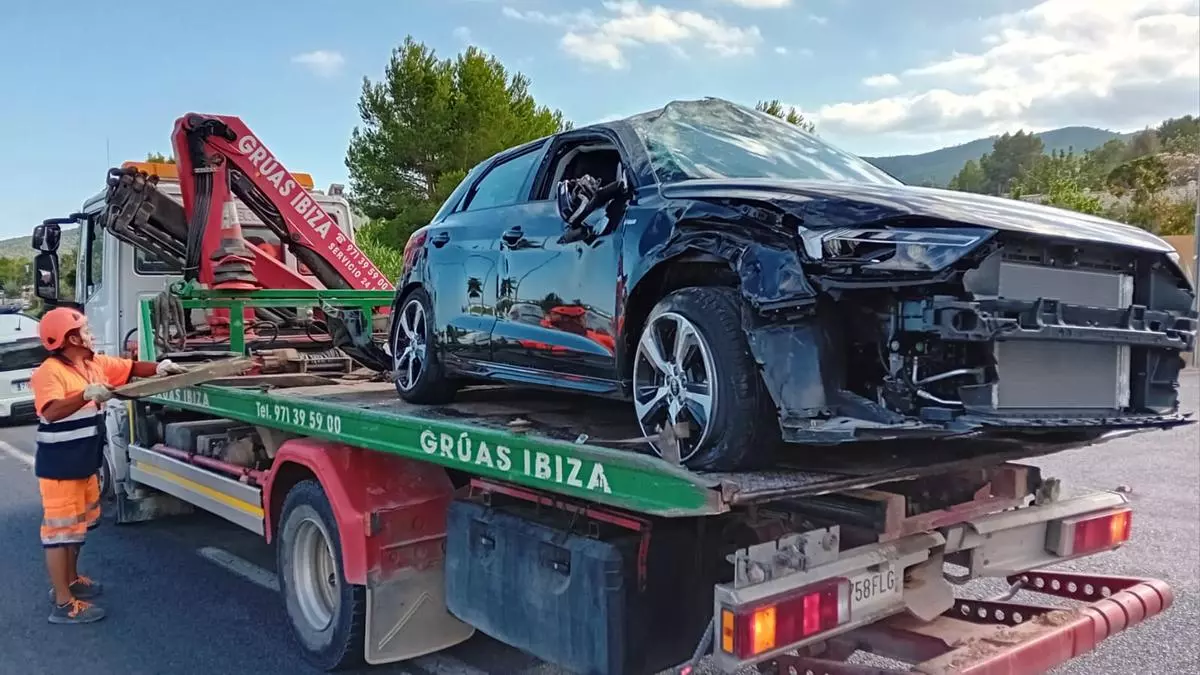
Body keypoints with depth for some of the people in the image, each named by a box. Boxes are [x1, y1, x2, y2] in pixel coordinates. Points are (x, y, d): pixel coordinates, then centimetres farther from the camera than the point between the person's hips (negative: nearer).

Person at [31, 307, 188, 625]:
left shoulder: (96, 363, 6)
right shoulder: (50, 371, -20)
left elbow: (133, 368, 13)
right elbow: (51, 411, -34)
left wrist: (159, 367, -4)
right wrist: (87, 394, -45)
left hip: (84, 463, 10)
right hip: (59, 466, -10)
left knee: (78, 523, 23)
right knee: (61, 529, -4)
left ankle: (70, 579, 41)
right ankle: (64, 604, 2)